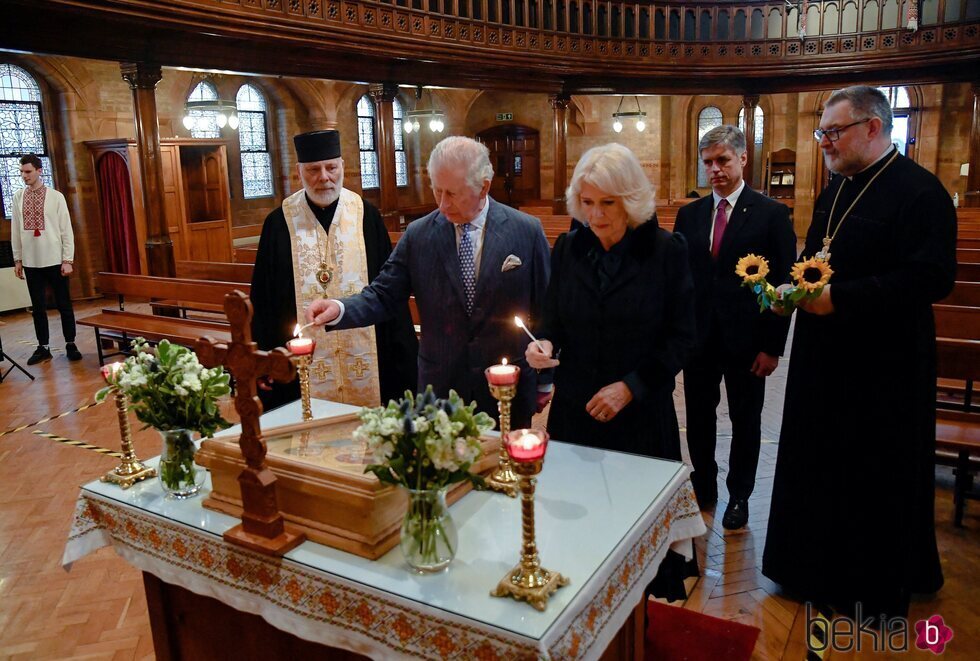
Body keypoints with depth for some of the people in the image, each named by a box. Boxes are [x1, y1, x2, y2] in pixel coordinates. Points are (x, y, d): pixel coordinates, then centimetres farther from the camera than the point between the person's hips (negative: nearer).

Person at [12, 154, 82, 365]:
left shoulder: (56, 196, -4)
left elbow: (66, 229, -4)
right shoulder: (18, 197, 4)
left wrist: (68, 260, -7)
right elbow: (15, 230, 9)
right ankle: (43, 347, 17)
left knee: (64, 304, 4)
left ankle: (70, 344, 15)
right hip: (31, 261, 3)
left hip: (54, 259, -3)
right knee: (37, 307, 8)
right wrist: (17, 259, 8)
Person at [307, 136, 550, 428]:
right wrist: (340, 308, -21)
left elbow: (545, 308, 0)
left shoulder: (527, 231, -7)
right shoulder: (418, 235, -3)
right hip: (440, 386, 1)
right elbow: (383, 295, 0)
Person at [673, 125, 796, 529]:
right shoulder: (689, 215, 6)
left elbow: (783, 284, -6)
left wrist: (773, 346, -10)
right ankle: (704, 487, 34)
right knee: (699, 417, 14)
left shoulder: (771, 214, -5)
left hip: (746, 339, -3)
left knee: (745, 421, 11)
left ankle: (738, 495, 30)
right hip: (698, 336, 3)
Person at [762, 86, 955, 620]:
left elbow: (932, 277, -23)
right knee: (821, 466, 17)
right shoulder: (836, 192, 12)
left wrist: (840, 298, -26)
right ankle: (822, 565, 36)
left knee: (876, 479, 6)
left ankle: (876, 588, 26)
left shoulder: (919, 191, -14)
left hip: (882, 366, -8)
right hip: (826, 357, 8)